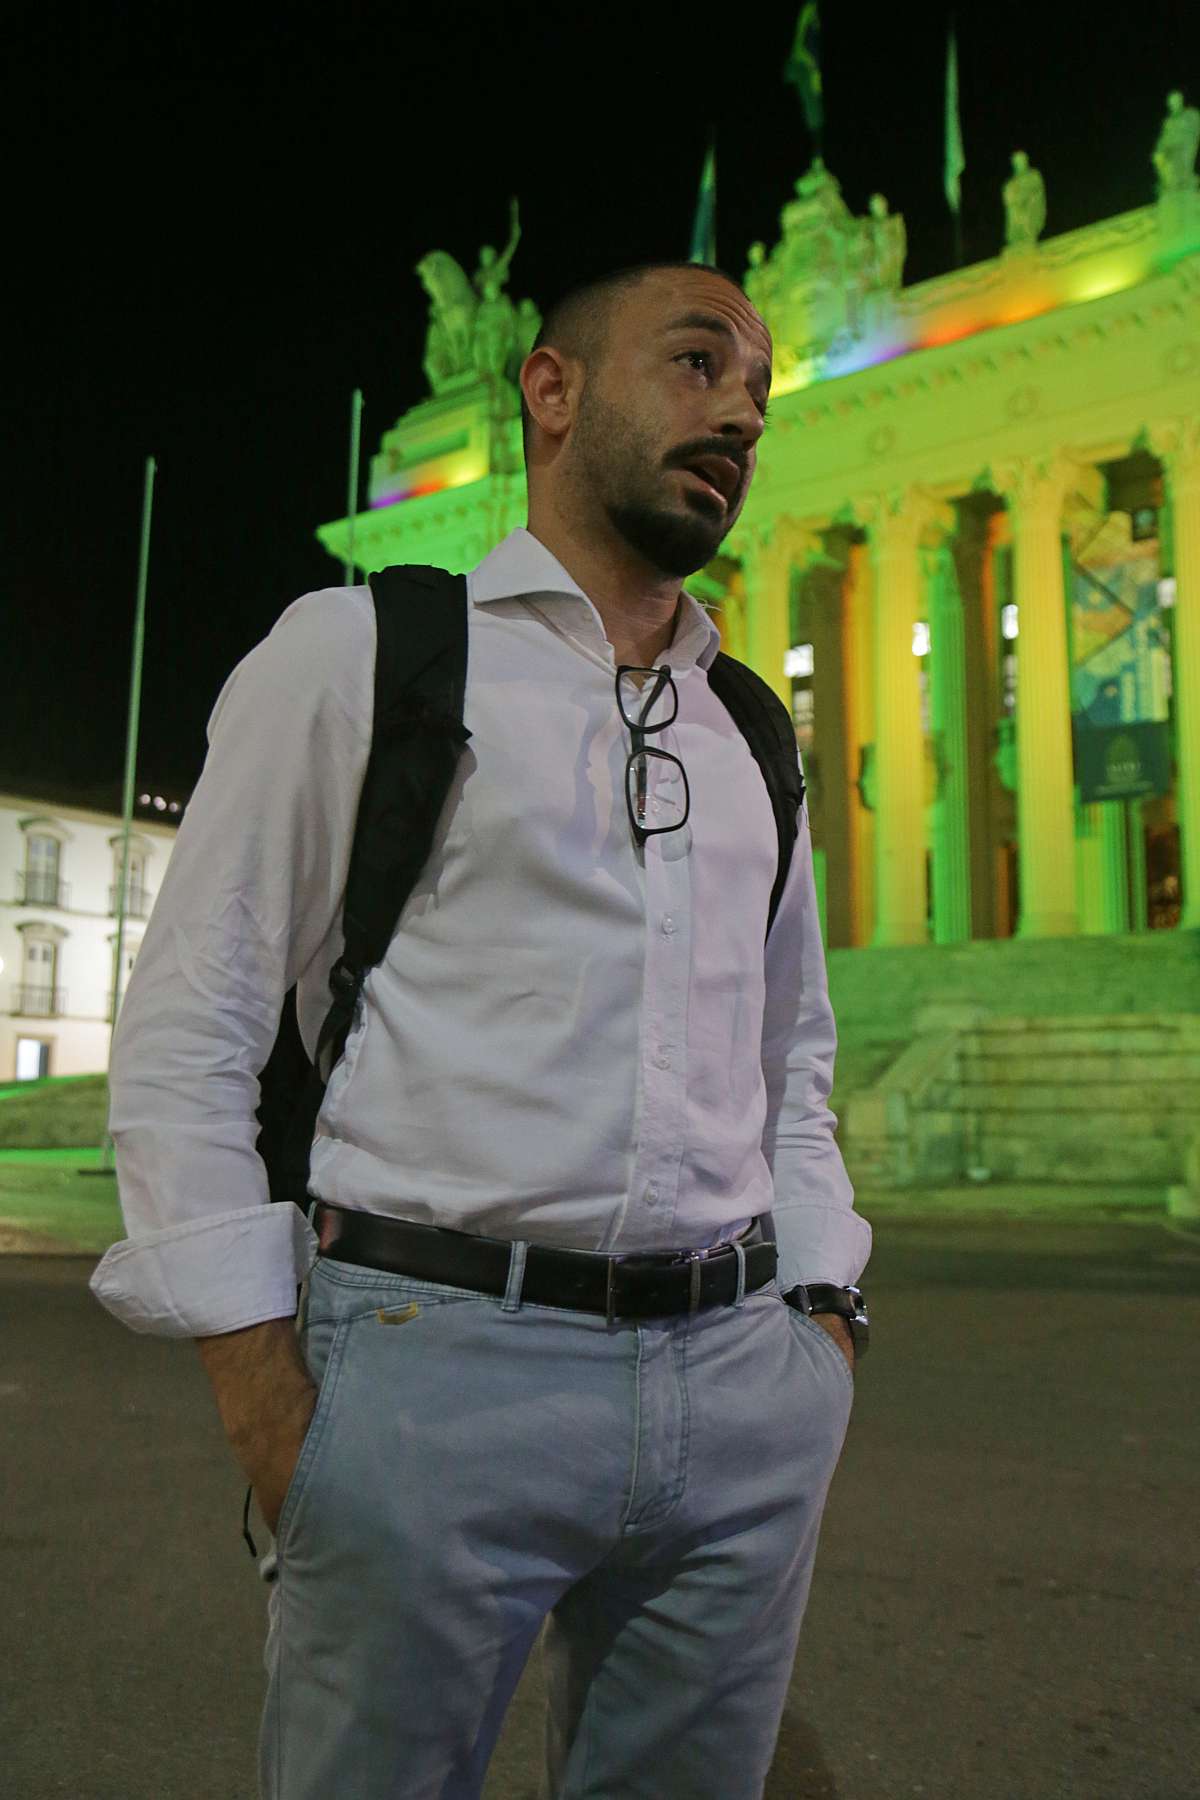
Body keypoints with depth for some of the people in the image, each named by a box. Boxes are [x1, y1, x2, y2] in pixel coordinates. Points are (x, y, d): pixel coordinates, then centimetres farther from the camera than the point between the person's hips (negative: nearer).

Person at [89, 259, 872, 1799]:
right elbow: (187, 1027, -3)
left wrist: (825, 1325, 11)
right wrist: (262, 1382, -10)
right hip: (436, 1363, -4)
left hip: (743, 1386, 5)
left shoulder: (751, 736, 16)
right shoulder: (359, 648, 1)